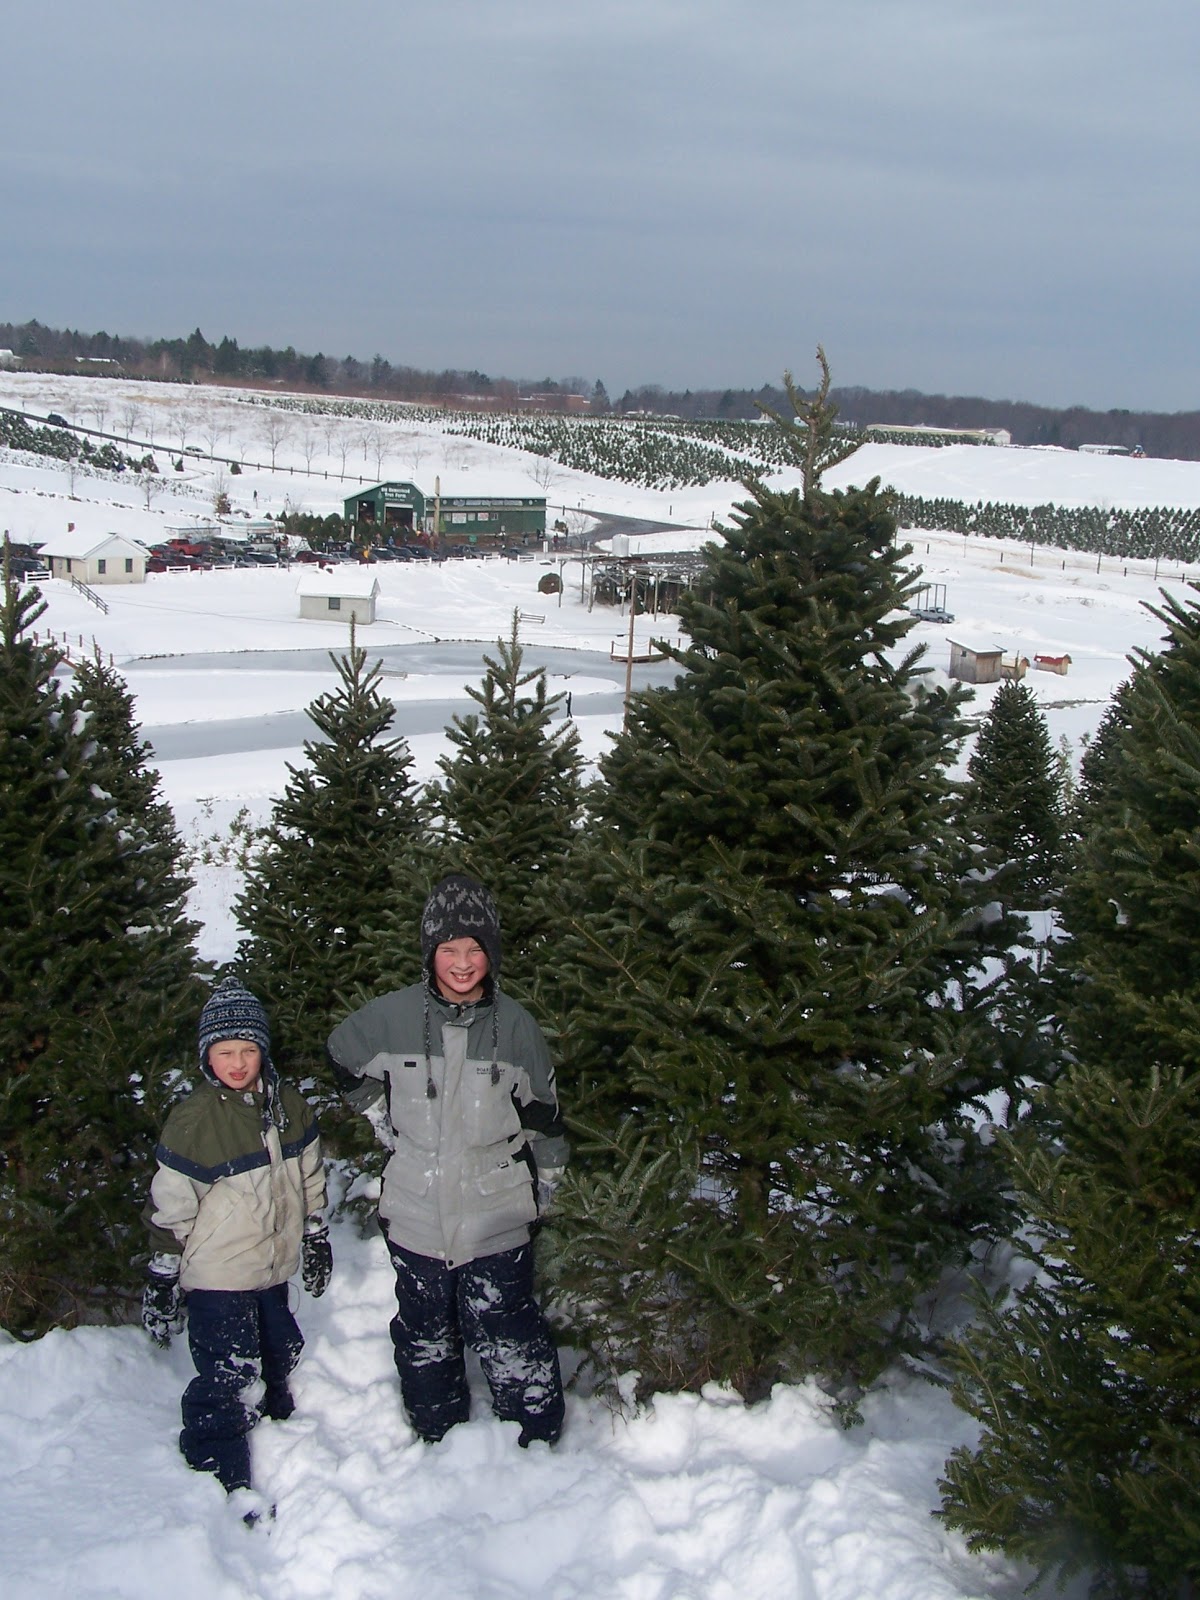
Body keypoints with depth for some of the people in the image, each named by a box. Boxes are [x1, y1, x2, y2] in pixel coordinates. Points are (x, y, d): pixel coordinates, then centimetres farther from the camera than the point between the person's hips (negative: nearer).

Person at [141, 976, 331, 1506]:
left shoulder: (288, 1105, 0)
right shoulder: (193, 1119, -16)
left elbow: (310, 1179, 14)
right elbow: (169, 1208, -12)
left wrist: (317, 1242, 18)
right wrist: (161, 1282, -10)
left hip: (274, 1266, 6)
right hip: (216, 1276, -6)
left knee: (279, 1359, 21)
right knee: (229, 1382, -6)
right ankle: (220, 1480, 9)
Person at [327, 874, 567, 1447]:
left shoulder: (514, 1024, -7)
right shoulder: (390, 1016, -7)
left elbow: (542, 1113, 5)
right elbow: (344, 1059, 14)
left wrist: (545, 1182, 11)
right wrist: (384, 1119, 10)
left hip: (496, 1216, -2)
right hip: (416, 1212, 2)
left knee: (509, 1338, 1)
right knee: (424, 1337, 18)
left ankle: (538, 1443, 18)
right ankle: (437, 1440, 36)